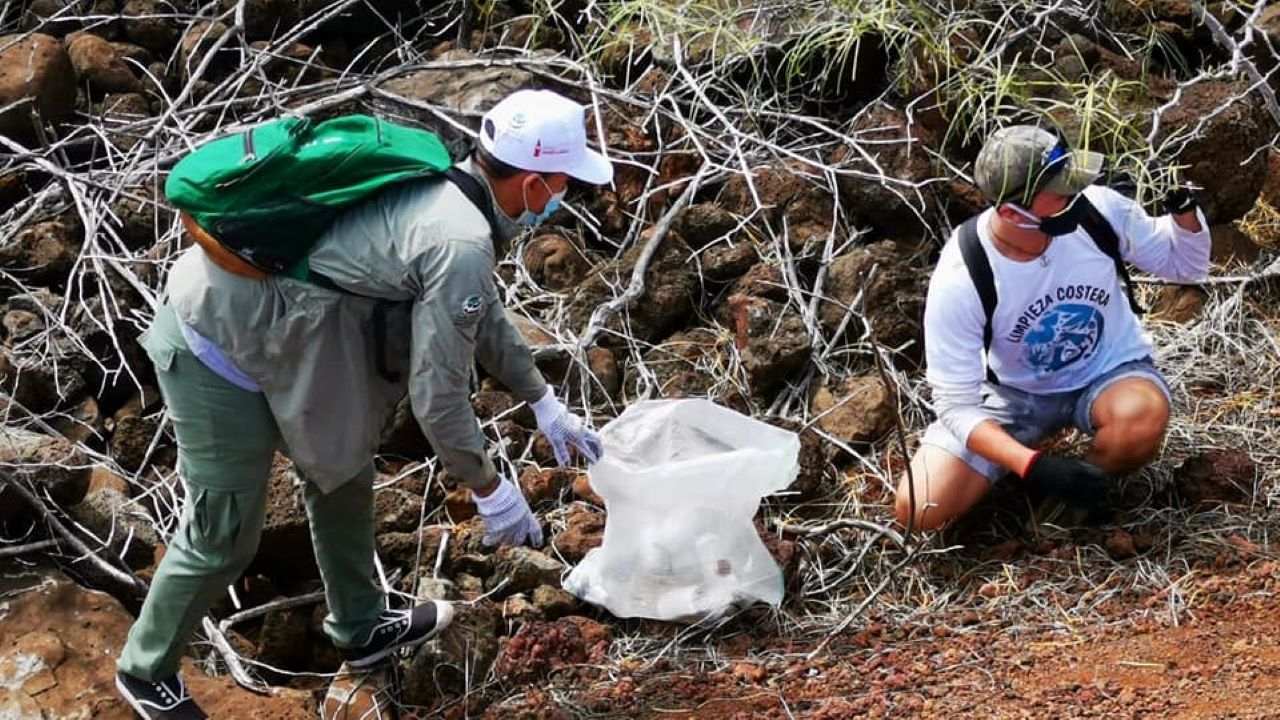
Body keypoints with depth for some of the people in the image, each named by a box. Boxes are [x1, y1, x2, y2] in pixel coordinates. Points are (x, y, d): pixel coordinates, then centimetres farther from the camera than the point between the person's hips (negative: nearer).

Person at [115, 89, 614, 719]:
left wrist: (546, 406, 29)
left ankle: (361, 628, 42)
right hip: (220, 357, -10)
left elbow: (483, 314, 24)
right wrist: (490, 490, -4)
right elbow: (437, 395, -17)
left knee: (342, 471, 23)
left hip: (236, 308, 10)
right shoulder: (461, 244, -23)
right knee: (225, 536, 6)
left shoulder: (443, 191, 6)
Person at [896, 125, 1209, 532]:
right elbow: (956, 404, -24)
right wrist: (1033, 466, -37)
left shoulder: (1097, 209, -21)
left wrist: (1185, 212, -26)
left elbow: (1182, 264, -3)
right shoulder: (961, 279, -28)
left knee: (1142, 419, -38)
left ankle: (1091, 480, -2)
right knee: (920, 510, -19)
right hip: (1015, 392, -1)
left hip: (1108, 374, 1)